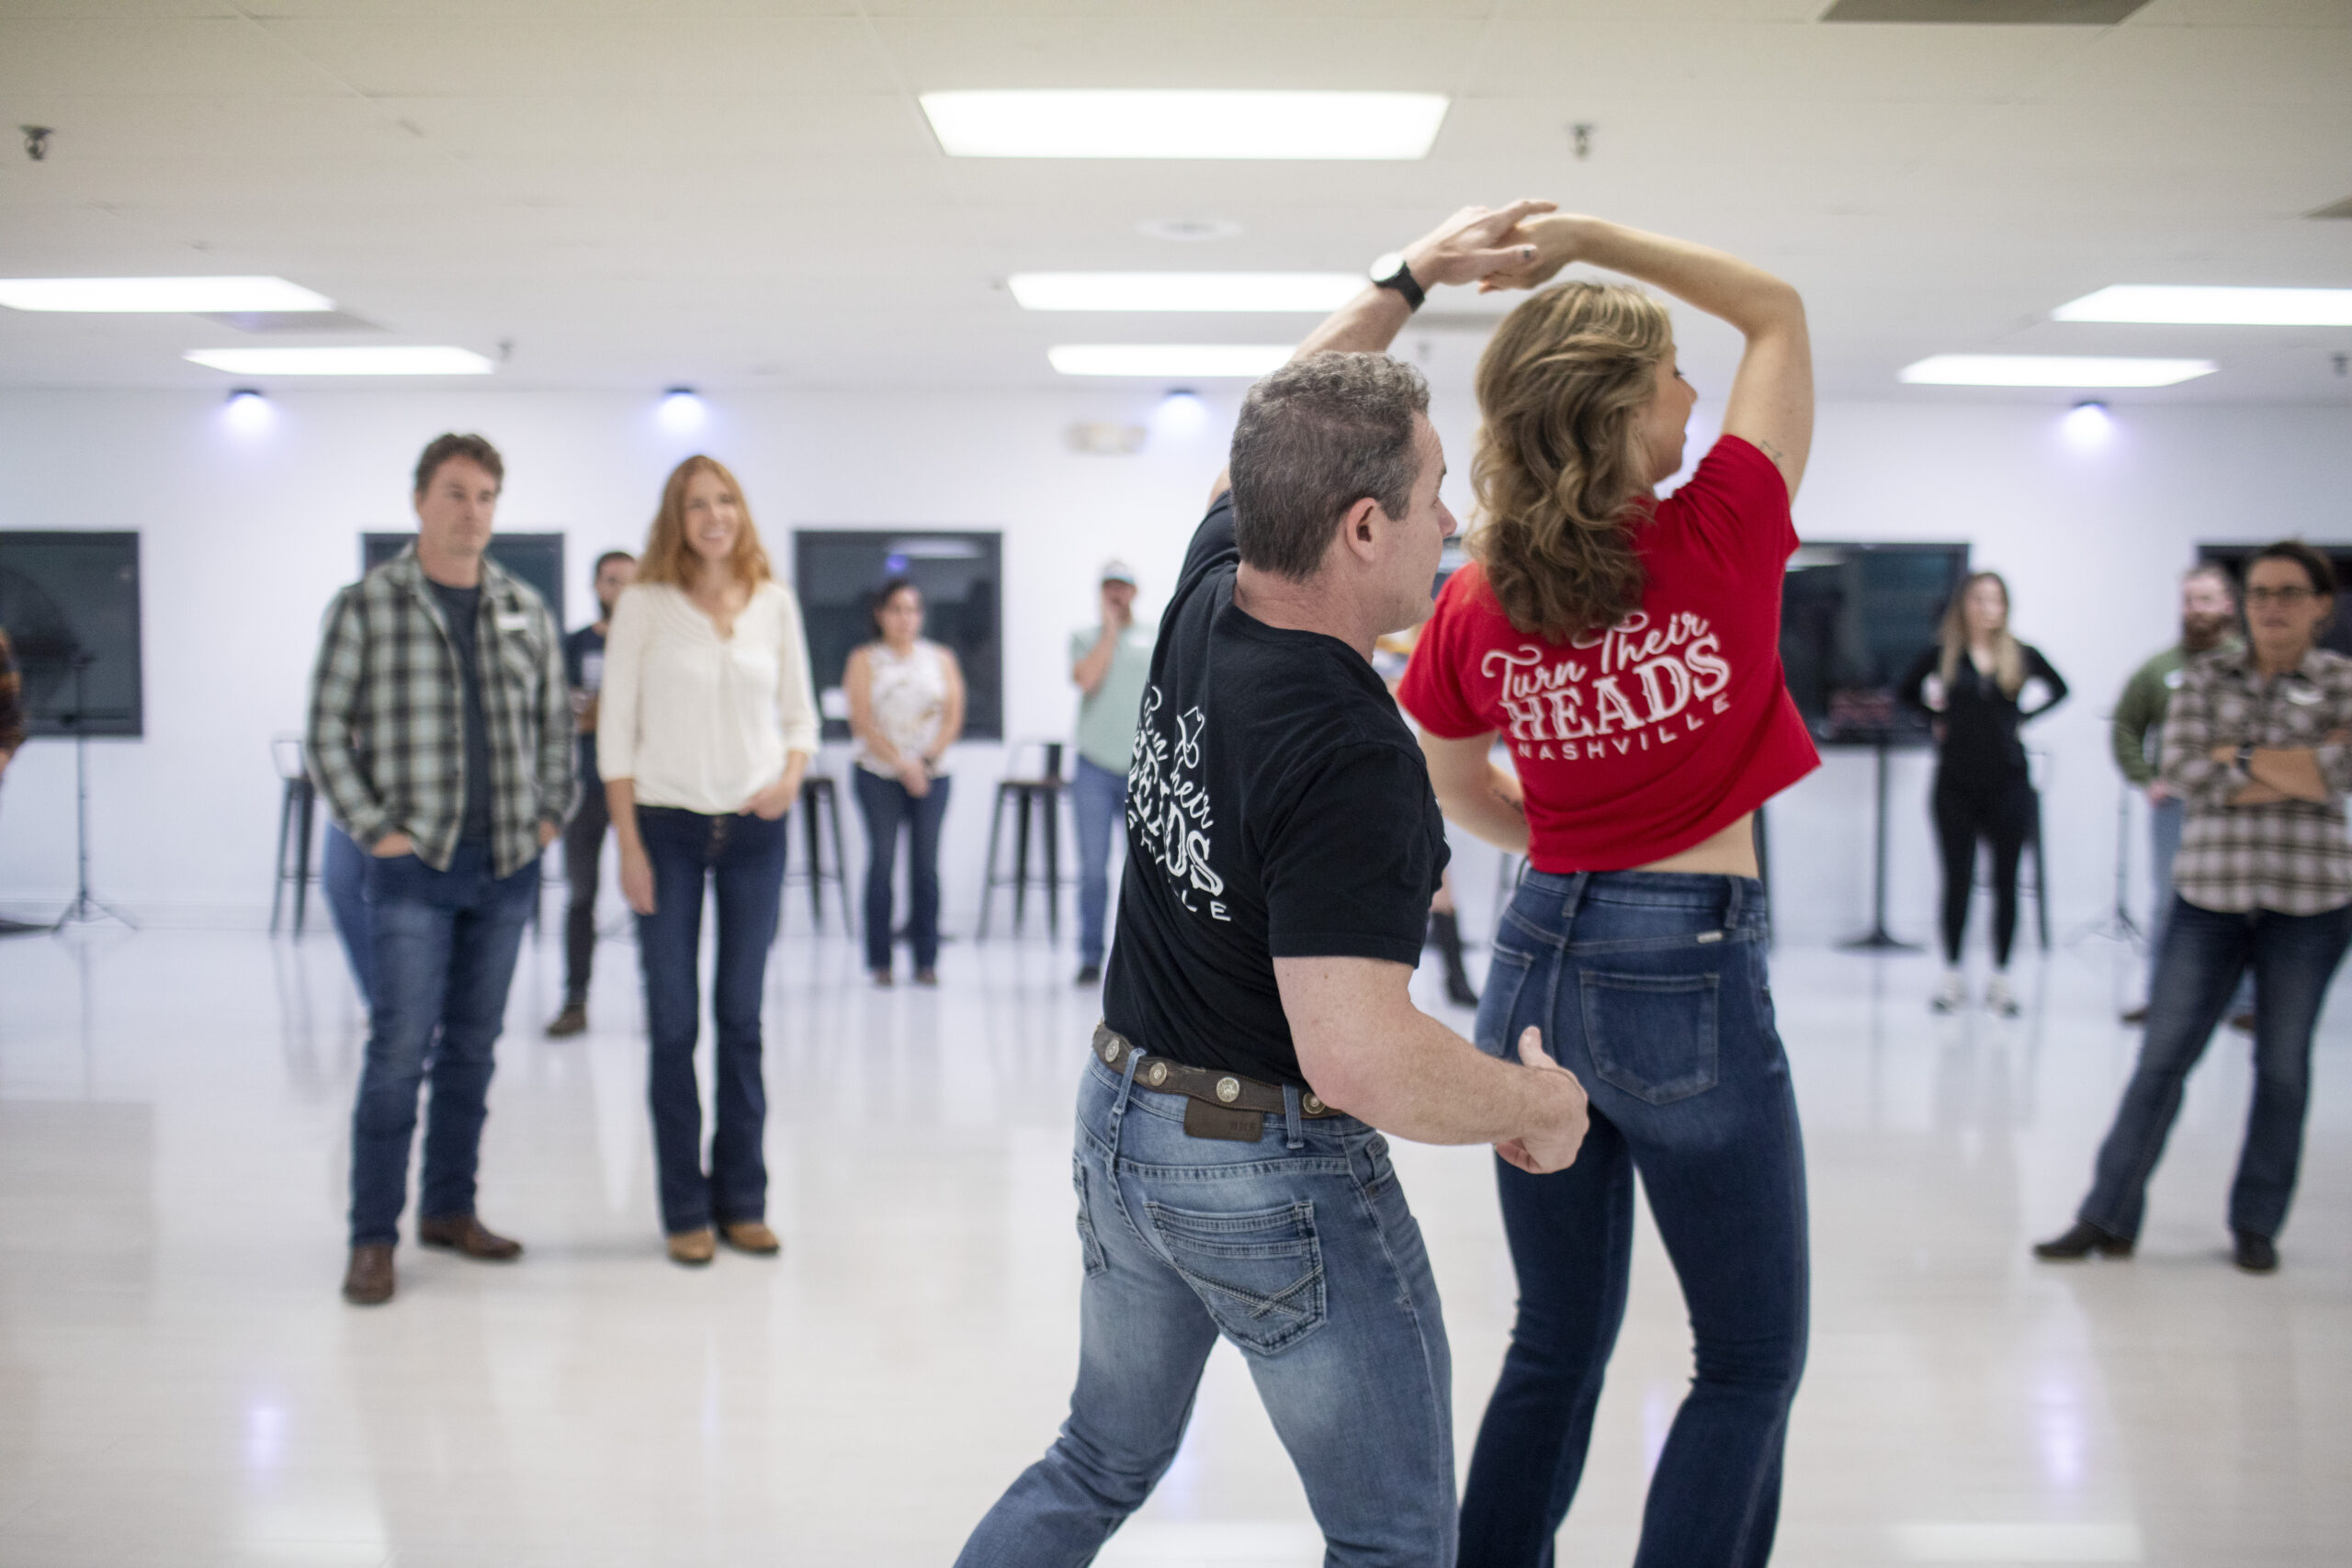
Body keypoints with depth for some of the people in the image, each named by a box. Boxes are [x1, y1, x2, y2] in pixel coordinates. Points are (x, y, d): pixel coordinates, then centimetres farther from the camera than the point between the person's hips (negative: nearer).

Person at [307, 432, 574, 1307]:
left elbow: (555, 721, 17)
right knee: (401, 1049, -6)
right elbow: (328, 732, -3)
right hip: (414, 866, -4)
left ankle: (449, 1209, 23)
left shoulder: (526, 610, 9)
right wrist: (373, 830, -9)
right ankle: (373, 1238, 2)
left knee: (473, 1047, 11)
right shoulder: (366, 607, -4)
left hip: (509, 867, 4)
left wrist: (553, 813, 8)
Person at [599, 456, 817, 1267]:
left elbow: (800, 713, 14)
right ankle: (687, 1210, 11)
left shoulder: (775, 602, 6)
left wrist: (791, 774, -7)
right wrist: (628, 845, -7)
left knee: (742, 1018, 8)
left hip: (754, 830, 2)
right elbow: (616, 729, -2)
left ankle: (742, 1200, 19)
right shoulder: (643, 604, -2)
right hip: (668, 825, -2)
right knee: (673, 1023, 1)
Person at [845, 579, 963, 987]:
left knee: (926, 864, -2)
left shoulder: (941, 658, 12)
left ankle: (926, 961, 3)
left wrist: (927, 761, -8)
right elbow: (862, 720, -4)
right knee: (883, 860, -6)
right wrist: (901, 764, -12)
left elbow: (953, 717, 6)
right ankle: (880, 961, -1)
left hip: (932, 773, 2)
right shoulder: (865, 659, 5)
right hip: (878, 774, -2)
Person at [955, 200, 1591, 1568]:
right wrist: (1541, 1106, -18)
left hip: (1125, 1129, 9)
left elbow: (1278, 438, 17)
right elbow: (1359, 1055, -34)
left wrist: (1409, 279, 24)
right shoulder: (1353, 759, -28)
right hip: (1282, 1181, -8)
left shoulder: (1209, 592, -4)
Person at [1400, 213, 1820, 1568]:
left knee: (1556, 1346, 19)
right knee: (1754, 1360, 11)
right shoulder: (1723, 538, -12)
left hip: (1540, 964, 5)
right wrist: (1581, 234, 0)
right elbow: (1779, 310, 2)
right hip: (1692, 979, -5)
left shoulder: (1475, 604, 0)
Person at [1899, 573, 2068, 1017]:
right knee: (1957, 880, 4)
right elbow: (1906, 692, 15)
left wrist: (2024, 717, 4)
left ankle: (2001, 978, 13)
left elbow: (2058, 689, 17)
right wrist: (1938, 719, 4)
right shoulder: (1944, 655, -2)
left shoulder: (2022, 655, 0)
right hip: (1956, 783, 0)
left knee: (2005, 881, 5)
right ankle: (1952, 976, 13)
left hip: (2008, 782, 0)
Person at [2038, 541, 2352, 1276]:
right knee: (2163, 1055, 1)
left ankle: (2257, 1225, 21)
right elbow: (2184, 768, -10)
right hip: (2210, 890, 1)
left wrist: (2238, 759, -12)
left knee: (2283, 1064, 8)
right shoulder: (2205, 676, 5)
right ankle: (2108, 1218, 7)